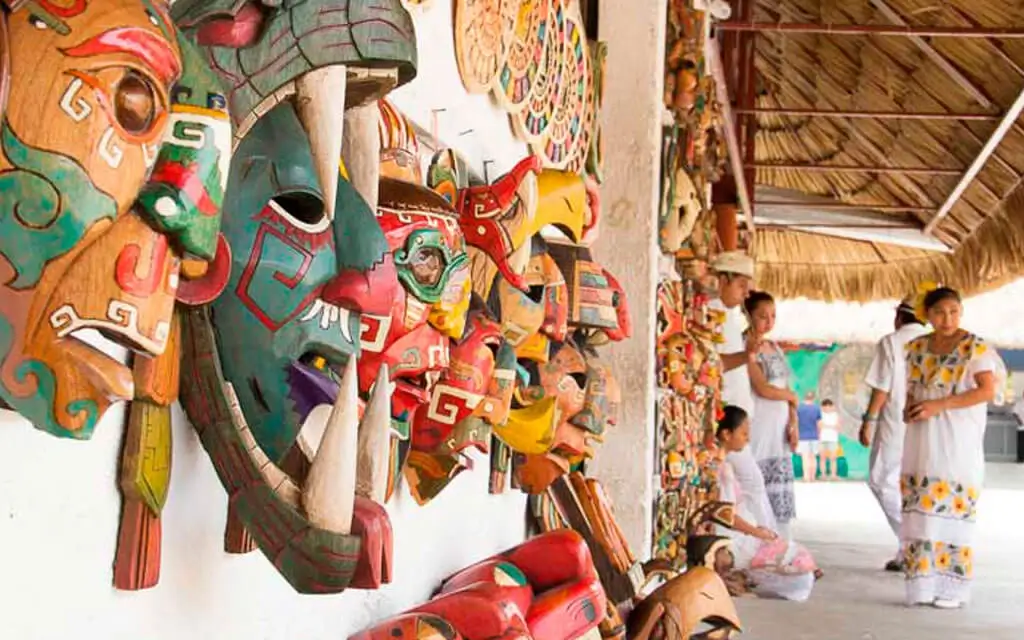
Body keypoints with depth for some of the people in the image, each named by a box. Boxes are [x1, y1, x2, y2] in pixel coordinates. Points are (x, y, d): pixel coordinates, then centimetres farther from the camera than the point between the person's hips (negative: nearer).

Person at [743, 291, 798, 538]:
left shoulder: (775, 348, 17)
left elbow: (787, 387, 15)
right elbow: (762, 389, -13)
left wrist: (793, 422, 2)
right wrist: (790, 396, 4)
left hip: (780, 429, 8)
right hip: (758, 427, -8)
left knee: (781, 496, 7)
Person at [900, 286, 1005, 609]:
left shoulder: (975, 347, -5)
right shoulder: (916, 348, 11)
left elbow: (988, 390, -13)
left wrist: (939, 405, -18)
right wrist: (909, 407, 0)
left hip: (957, 441, -5)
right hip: (922, 441, 5)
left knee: (953, 509, -7)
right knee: (920, 509, 1)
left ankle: (952, 589, -1)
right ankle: (922, 586, 5)